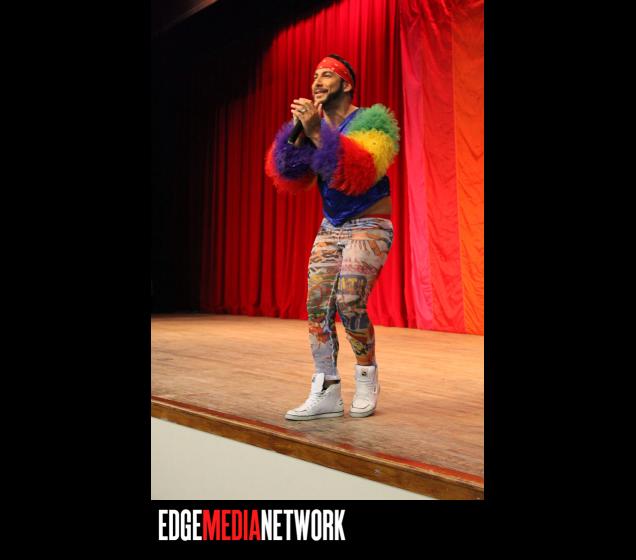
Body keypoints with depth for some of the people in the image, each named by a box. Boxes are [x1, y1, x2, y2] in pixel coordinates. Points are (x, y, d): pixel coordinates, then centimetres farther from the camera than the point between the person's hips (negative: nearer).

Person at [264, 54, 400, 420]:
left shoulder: (371, 119, -9)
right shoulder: (314, 126, 9)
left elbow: (361, 172, -27)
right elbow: (290, 179, -3)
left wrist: (316, 133, -29)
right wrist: (298, 134, -15)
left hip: (370, 227, -6)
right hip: (330, 228, 6)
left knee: (349, 302, -19)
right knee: (317, 304, -7)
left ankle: (367, 377, 6)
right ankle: (326, 394, -3)